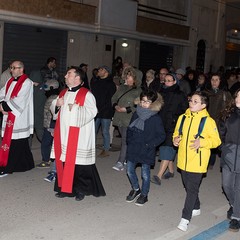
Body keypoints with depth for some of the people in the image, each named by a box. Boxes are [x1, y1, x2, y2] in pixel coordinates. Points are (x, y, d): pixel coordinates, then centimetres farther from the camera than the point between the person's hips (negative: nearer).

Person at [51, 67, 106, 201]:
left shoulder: (86, 94, -9)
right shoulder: (63, 93, 14)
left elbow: (92, 111, -19)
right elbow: (54, 109, 21)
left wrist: (76, 109, -22)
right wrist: (57, 104, 0)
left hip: (78, 136, -7)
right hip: (63, 133, 7)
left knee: (78, 161, -3)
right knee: (63, 160, 9)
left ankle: (81, 189, 13)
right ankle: (65, 188, 21)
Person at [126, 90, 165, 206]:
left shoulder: (156, 118, -12)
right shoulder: (136, 114, 3)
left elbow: (161, 136, -8)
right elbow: (130, 129, 16)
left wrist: (150, 145, -15)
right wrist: (129, 140, 4)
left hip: (146, 151, -5)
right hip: (133, 148, 5)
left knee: (145, 173, 6)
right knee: (129, 170, 10)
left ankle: (144, 194, 25)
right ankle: (136, 189, 34)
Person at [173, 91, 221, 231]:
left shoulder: (208, 121, -12)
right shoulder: (183, 118, 4)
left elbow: (216, 141, -9)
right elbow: (177, 133, 19)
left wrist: (201, 142, -24)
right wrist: (175, 139, -3)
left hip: (197, 162, -6)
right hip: (183, 160, 6)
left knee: (192, 189, -3)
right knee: (188, 187, 19)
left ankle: (185, 218, 4)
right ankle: (196, 208, 41)